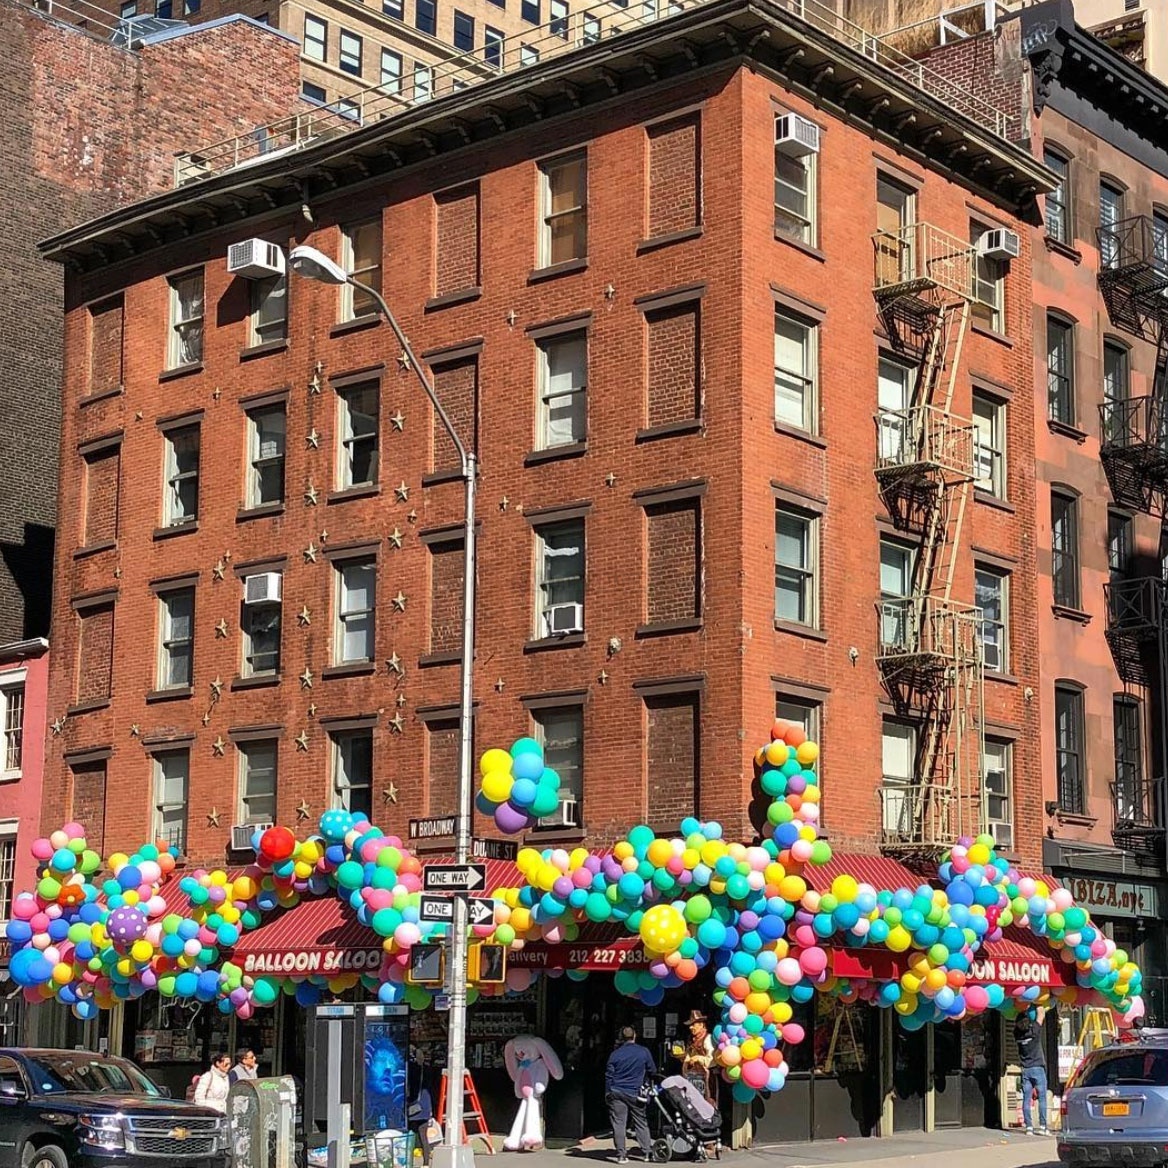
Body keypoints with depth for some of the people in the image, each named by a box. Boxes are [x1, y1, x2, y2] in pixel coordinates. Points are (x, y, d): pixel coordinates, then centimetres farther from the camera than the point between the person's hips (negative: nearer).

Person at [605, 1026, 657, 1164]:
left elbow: (609, 1075, 2)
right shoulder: (643, 1052, -1)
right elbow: (653, 1070, 9)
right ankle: (647, 1152, 10)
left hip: (616, 1092, 0)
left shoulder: (615, 1054, -1)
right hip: (635, 1093, 0)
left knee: (618, 1124, 1)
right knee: (641, 1123, 11)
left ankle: (621, 1155, -3)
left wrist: (607, 1093, 10)